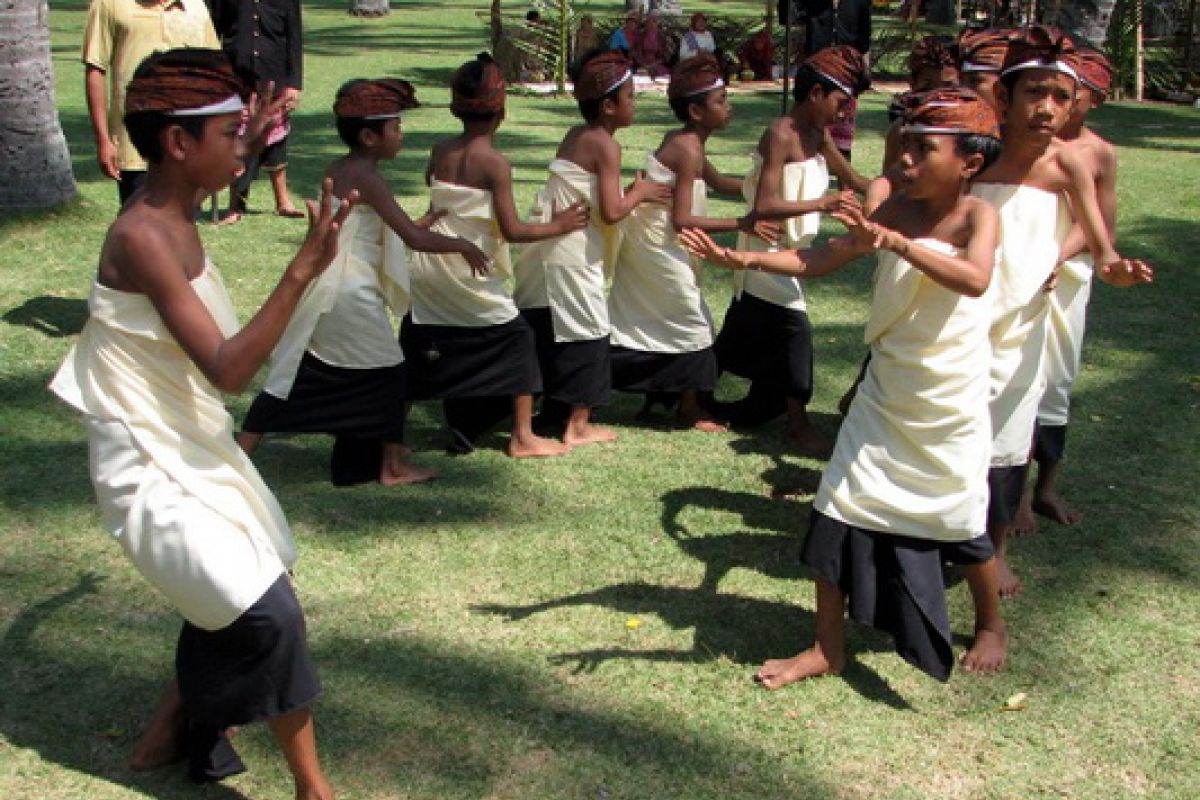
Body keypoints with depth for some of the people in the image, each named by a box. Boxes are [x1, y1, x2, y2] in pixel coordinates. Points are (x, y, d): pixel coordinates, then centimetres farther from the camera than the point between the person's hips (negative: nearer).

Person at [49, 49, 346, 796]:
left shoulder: (174, 216, 3)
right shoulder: (143, 238, -24)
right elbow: (228, 369, -30)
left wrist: (243, 149, 34)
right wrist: (303, 271, -36)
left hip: (190, 448, 10)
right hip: (153, 469, -10)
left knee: (231, 606, 22)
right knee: (271, 614, -12)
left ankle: (173, 732, 42)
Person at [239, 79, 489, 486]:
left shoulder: (335, 170, 10)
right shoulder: (368, 179, -16)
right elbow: (415, 239, -20)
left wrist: (417, 223, 22)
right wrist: (462, 245, -8)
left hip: (320, 291, 8)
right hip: (352, 295, -8)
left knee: (295, 375, 13)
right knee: (387, 372, 8)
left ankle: (237, 455, 14)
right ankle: (393, 465, 16)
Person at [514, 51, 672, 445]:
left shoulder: (575, 135, 12)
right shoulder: (606, 145, -14)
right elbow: (611, 212, -19)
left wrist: (633, 193, 10)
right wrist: (639, 192, -3)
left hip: (550, 251, 9)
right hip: (574, 257, -9)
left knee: (548, 334, 16)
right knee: (587, 337, 3)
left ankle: (555, 413, 27)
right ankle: (577, 425, 8)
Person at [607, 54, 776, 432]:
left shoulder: (681, 141, 9)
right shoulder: (689, 149, -20)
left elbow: (717, 182, 24)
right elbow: (682, 219, -24)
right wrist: (742, 224, -23)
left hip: (646, 242, 9)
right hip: (660, 248, -9)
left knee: (641, 321, 16)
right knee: (692, 322, 3)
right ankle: (689, 410, 13)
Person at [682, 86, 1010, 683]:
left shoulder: (977, 214, -15)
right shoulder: (897, 208, -2)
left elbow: (975, 279, -35)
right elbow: (820, 260, -5)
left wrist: (897, 243, -46)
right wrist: (742, 259, -17)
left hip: (950, 405, -4)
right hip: (885, 394, 4)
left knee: (961, 522, 11)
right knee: (837, 510, 0)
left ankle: (991, 625, 40)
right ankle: (828, 649, 13)